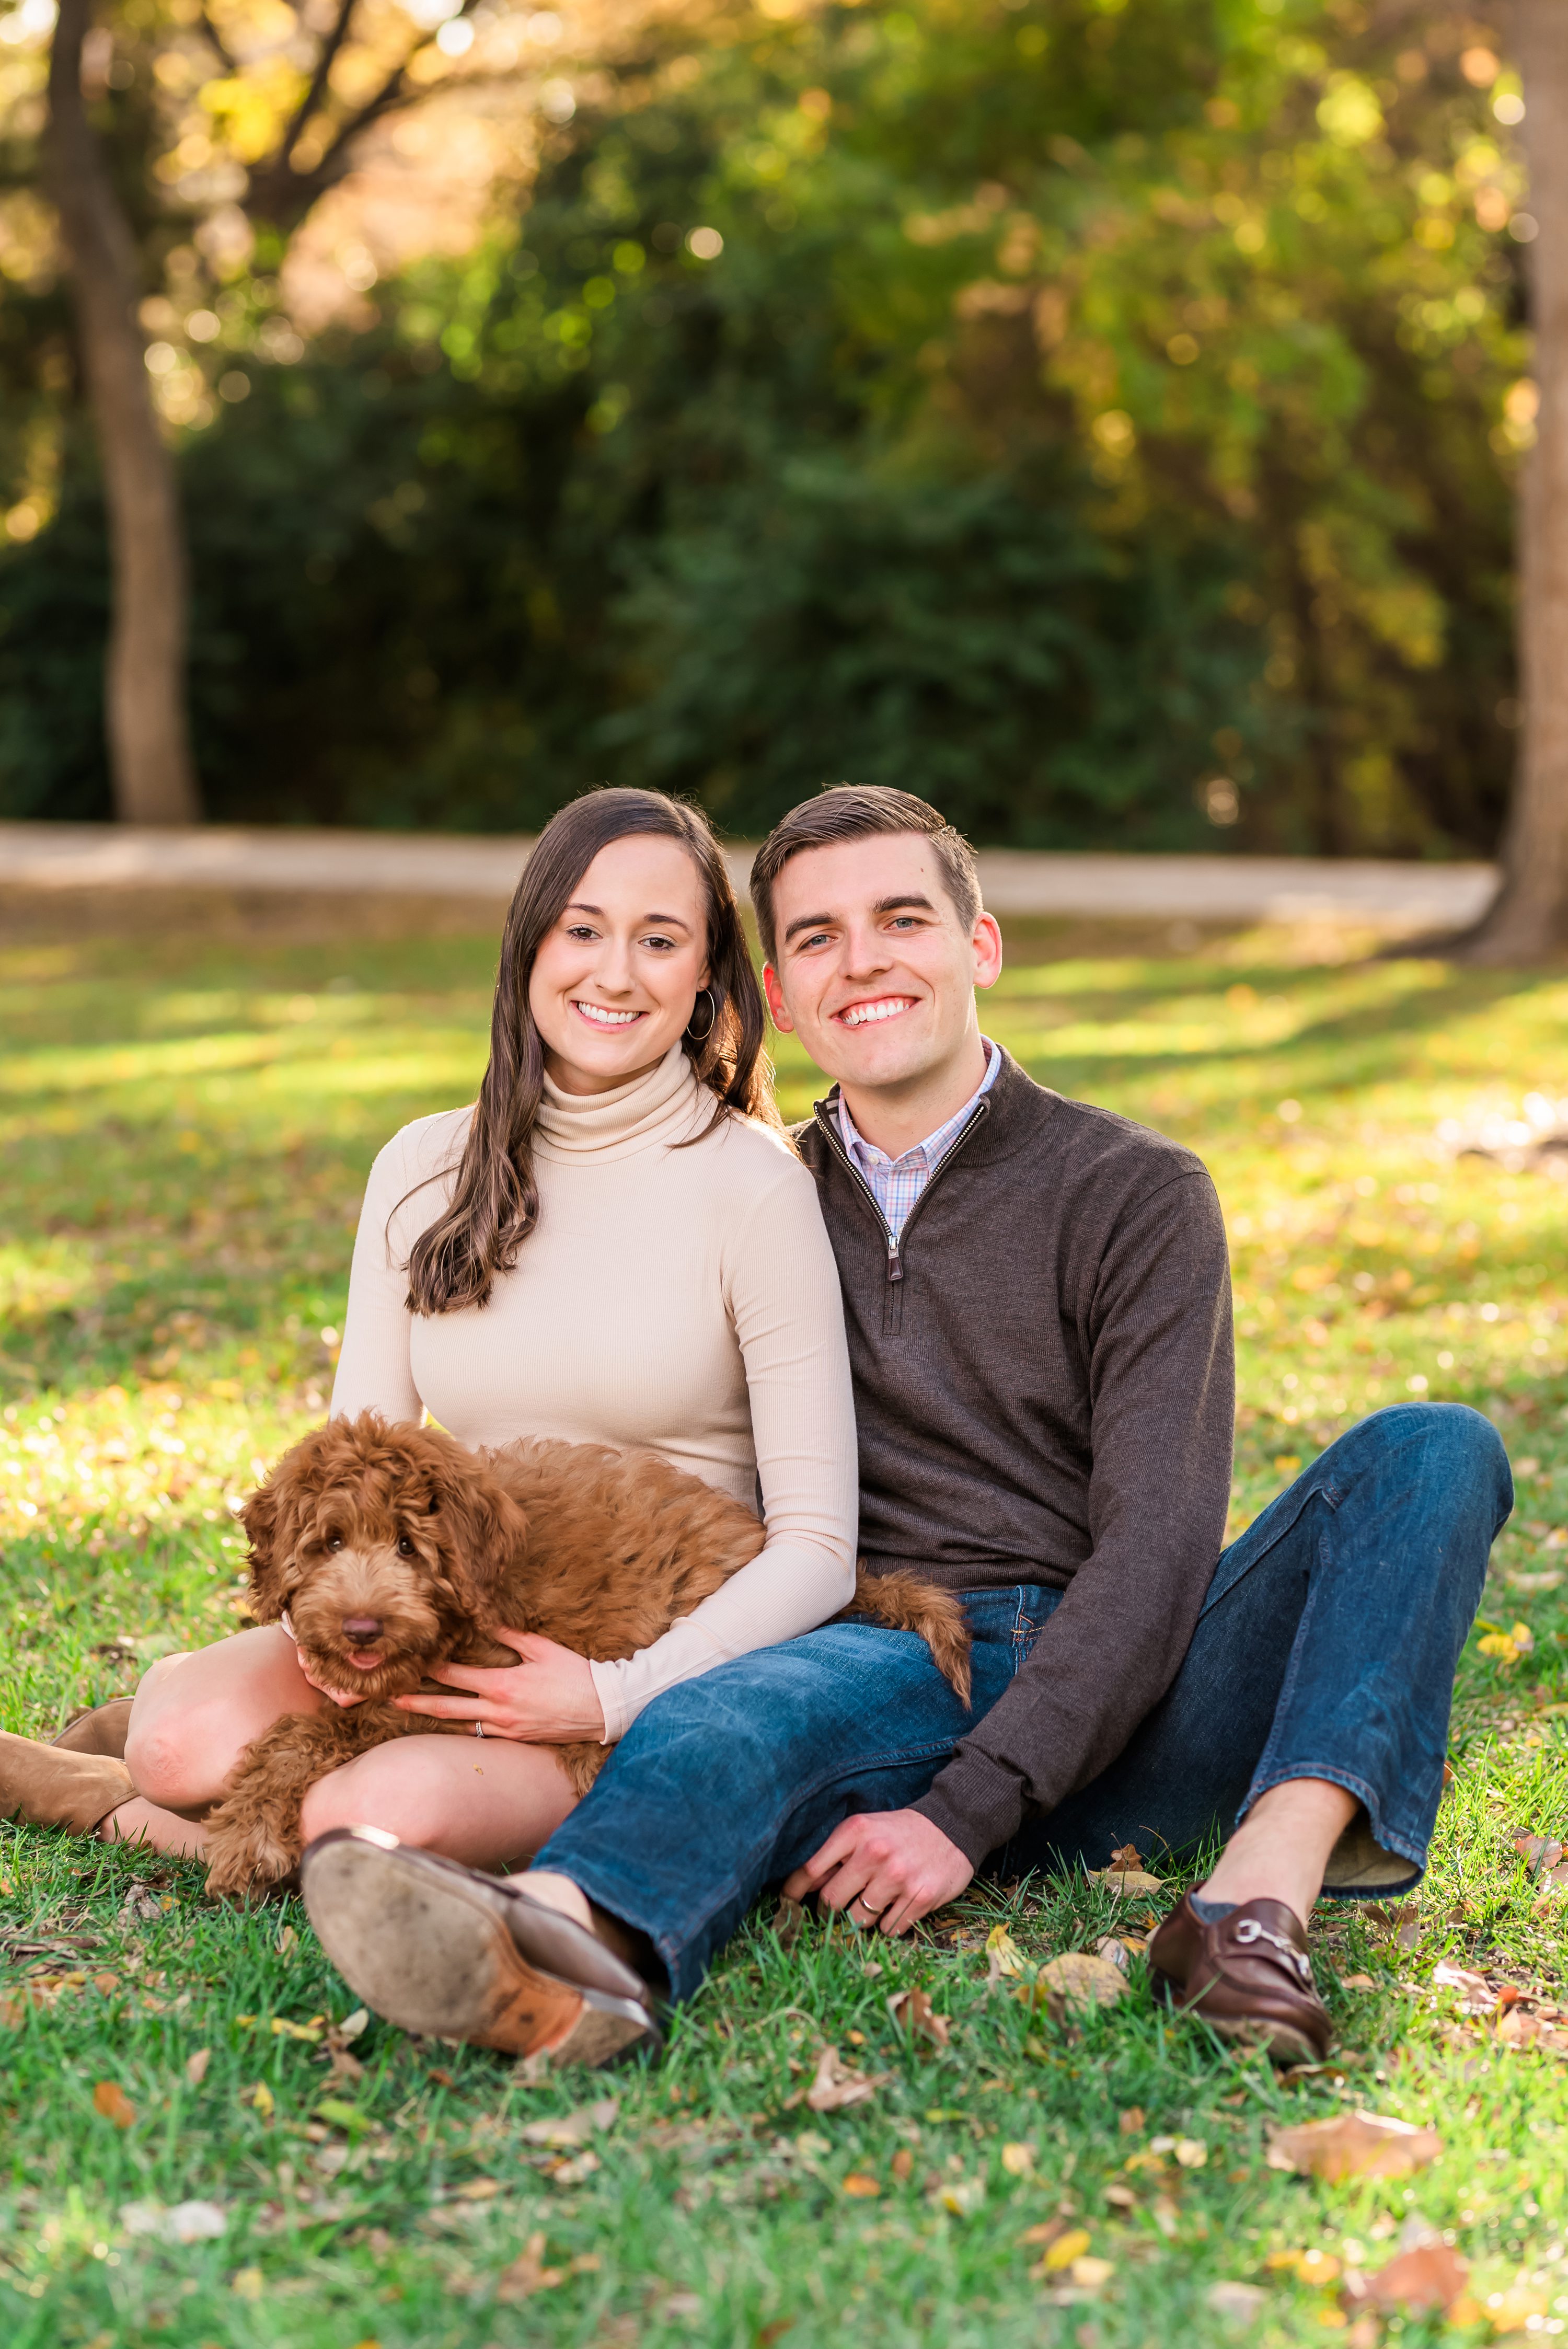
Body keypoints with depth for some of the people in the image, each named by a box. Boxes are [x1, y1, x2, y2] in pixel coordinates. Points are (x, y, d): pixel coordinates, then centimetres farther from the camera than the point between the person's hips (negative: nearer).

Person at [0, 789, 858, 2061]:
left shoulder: (750, 1186, -8)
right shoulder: (426, 1170, 7)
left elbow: (817, 1549, -10)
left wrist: (617, 1692, -21)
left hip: (663, 1670, -3)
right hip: (461, 1634, 3)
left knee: (399, 1808, -33)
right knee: (188, 1731, -28)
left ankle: (115, 1805, -4)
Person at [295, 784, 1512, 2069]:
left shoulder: (1137, 1192, 3)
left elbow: (1155, 1545, -8)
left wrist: (965, 1812, -21)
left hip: (1114, 1707, 0)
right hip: (897, 1668, 1)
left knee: (1434, 1451, -22)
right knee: (743, 1710, -34)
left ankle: (1259, 1899, -43)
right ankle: (557, 1943, -67)